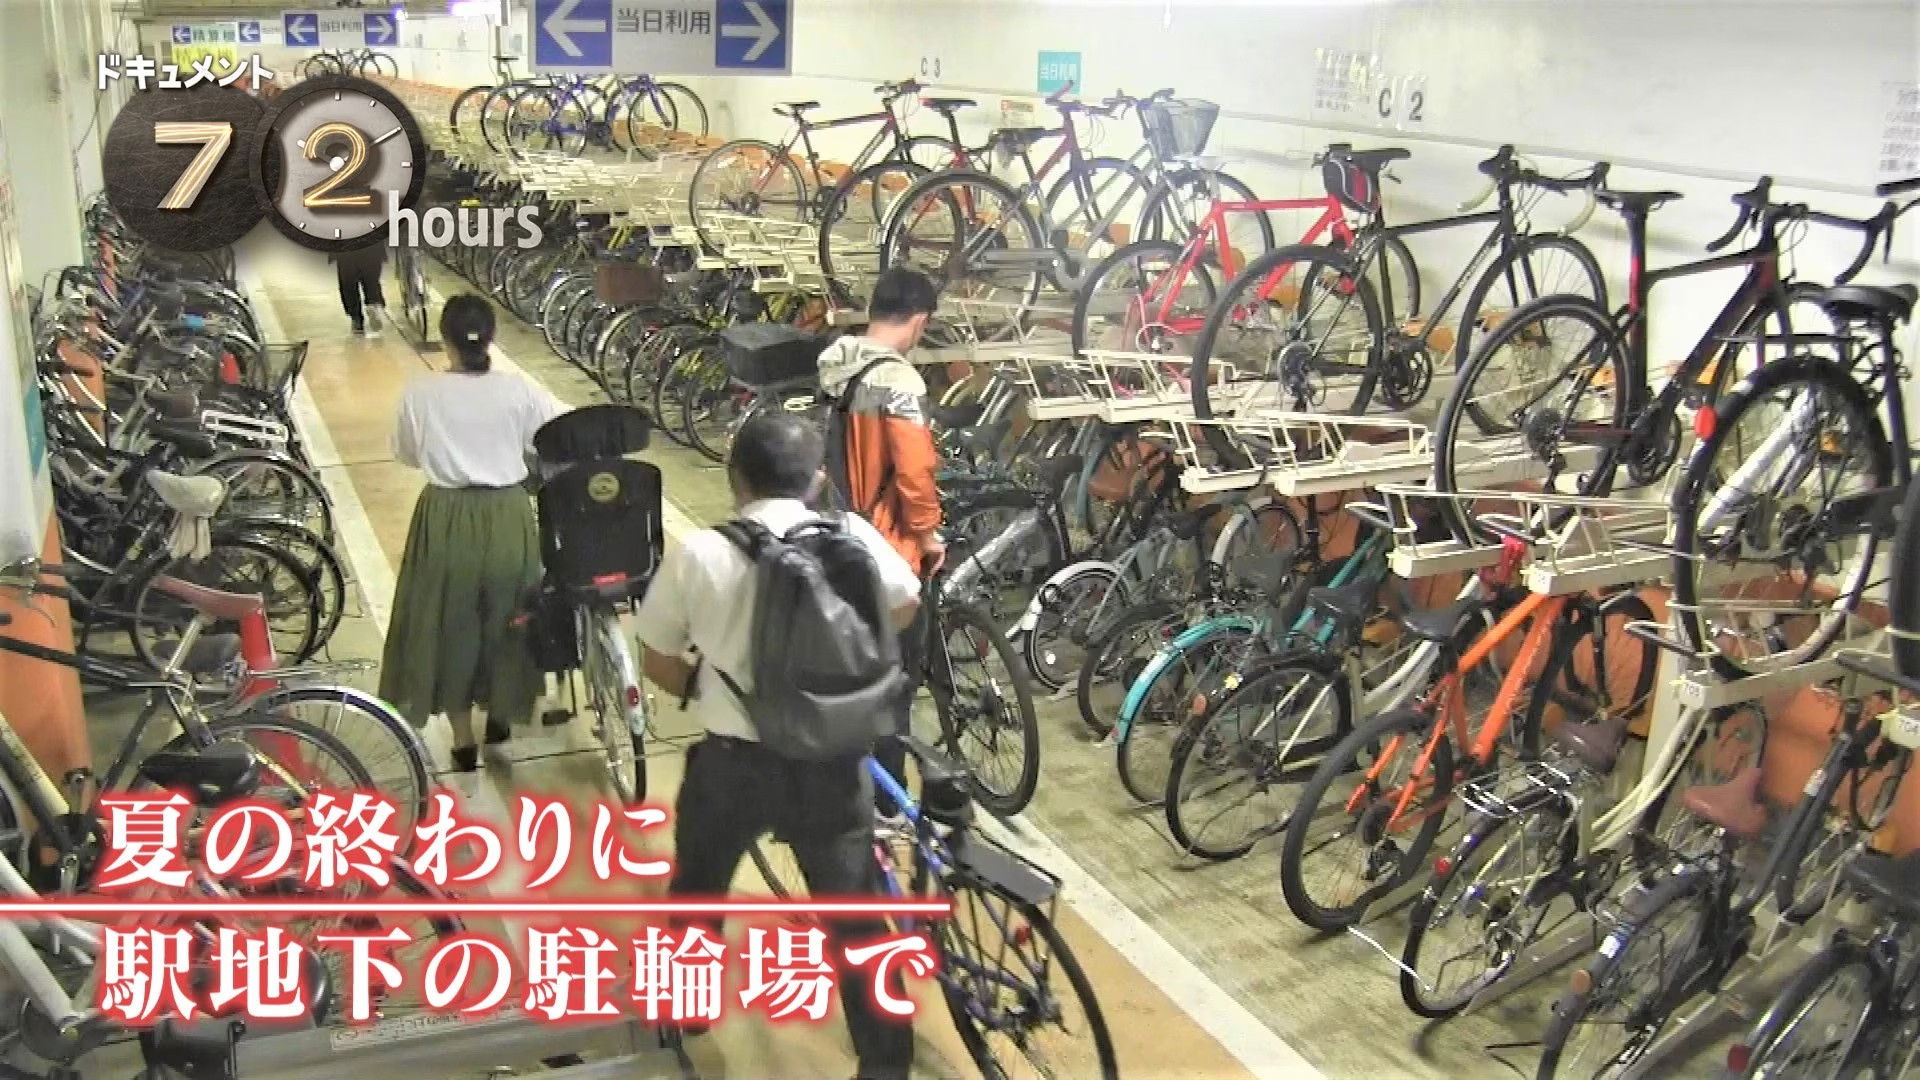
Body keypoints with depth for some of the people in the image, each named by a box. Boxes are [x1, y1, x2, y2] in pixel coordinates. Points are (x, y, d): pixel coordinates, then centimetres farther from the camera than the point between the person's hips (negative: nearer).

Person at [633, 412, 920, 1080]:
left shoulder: (698, 554, -10)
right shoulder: (854, 538, -7)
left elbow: (657, 662, 1)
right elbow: (905, 607, 13)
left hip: (733, 762, 0)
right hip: (832, 764, 0)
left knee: (697, 887, 27)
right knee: (857, 918, 13)